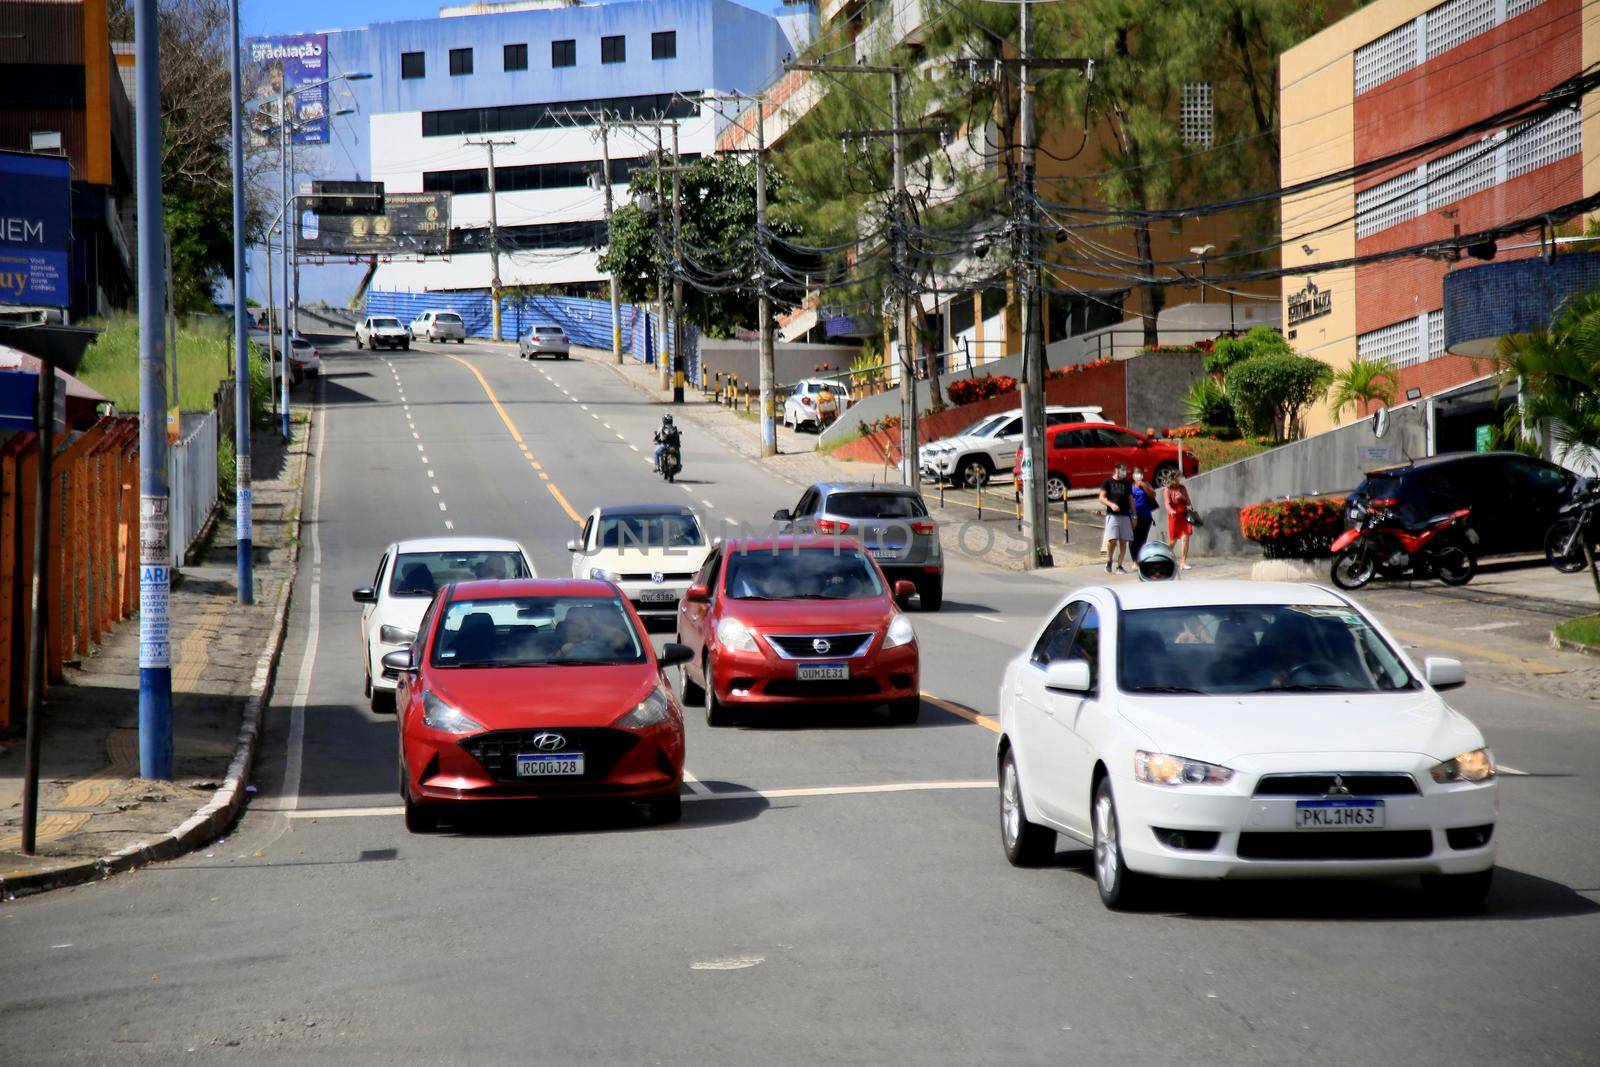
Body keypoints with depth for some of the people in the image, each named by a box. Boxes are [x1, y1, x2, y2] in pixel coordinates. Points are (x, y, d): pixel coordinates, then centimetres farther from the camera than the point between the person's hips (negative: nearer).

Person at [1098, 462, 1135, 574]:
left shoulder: (1127, 484, 14)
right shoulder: (1108, 482, 3)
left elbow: (1131, 500, 16)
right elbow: (1102, 498, -2)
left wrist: (1134, 516, 10)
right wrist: (1111, 504, -21)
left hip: (1125, 515, 4)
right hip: (1112, 515, -4)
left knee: (1123, 542, 0)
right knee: (1113, 540, -15)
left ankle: (1119, 566, 6)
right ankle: (1109, 561, 6)